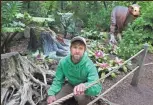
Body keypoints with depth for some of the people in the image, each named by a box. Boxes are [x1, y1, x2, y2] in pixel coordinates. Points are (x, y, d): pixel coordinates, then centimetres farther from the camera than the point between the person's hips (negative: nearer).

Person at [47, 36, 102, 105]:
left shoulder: (89, 65, -31)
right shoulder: (63, 62, -19)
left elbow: (97, 87, -41)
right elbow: (58, 80, -8)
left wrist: (84, 86, -64)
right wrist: (51, 93, -27)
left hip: (83, 87, -3)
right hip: (70, 85, 4)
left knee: (82, 98, -36)